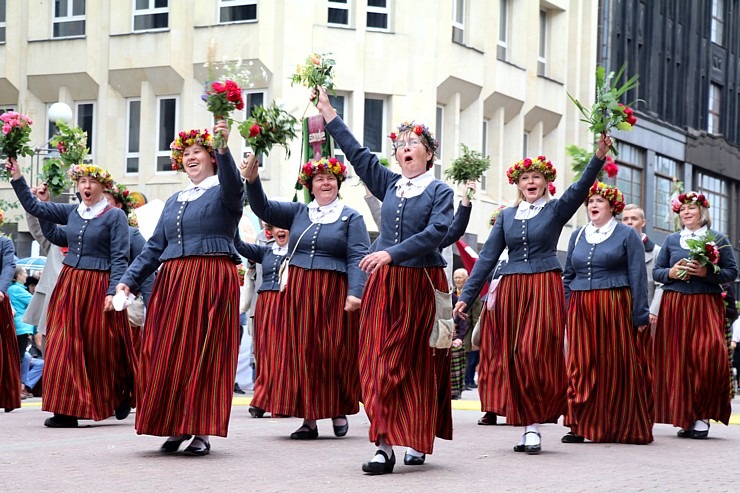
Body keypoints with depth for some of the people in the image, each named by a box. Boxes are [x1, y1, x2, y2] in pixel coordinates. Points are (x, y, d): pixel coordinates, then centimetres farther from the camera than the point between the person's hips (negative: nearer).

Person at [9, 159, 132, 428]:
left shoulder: (115, 216, -6)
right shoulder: (72, 211, 9)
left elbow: (119, 258, -9)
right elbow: (34, 207, 11)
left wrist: (113, 292, -16)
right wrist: (17, 178, 3)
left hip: (97, 287, -5)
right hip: (69, 284, 5)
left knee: (100, 349, 2)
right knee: (66, 346, -1)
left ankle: (121, 396, 24)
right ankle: (68, 409, 0)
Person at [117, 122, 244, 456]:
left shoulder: (223, 192, 3)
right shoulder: (174, 201, 21)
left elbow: (233, 185, -22)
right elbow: (155, 246, 19)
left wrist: (224, 149, -39)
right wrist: (129, 280, 8)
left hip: (212, 280, -6)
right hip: (172, 282, 6)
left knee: (204, 353, -6)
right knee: (166, 353, 0)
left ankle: (201, 431, -1)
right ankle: (176, 428, 7)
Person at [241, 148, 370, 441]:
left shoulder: (351, 218, 4)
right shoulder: (297, 212, 13)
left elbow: (357, 258, -5)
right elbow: (263, 208, 3)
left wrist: (355, 291, -17)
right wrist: (252, 181, -14)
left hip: (334, 292, -3)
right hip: (299, 291, 3)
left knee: (334, 352, -1)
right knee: (302, 351, 0)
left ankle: (338, 412, 15)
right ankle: (309, 419, 4)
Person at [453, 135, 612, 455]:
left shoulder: (556, 209, 4)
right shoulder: (507, 216, 14)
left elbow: (581, 187, -14)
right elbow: (488, 256, 11)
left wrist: (600, 156, -31)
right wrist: (467, 295, 4)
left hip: (545, 287, -4)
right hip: (511, 288, 4)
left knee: (535, 354, -12)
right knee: (514, 357, 0)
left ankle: (534, 425, -7)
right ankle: (528, 425, 6)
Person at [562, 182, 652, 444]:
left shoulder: (627, 235, 3)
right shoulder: (577, 236, 15)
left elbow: (638, 277, -2)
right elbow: (568, 276, 16)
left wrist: (640, 315, -9)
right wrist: (567, 312, 8)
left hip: (616, 309, -4)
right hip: (581, 310, 4)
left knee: (618, 367, -1)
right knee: (581, 366, -1)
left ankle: (625, 427, 7)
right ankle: (579, 425, 2)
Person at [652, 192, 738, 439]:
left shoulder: (718, 240, 7)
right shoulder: (671, 240, 15)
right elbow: (656, 271, 15)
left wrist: (706, 272, -12)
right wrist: (671, 273, -6)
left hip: (706, 306, -2)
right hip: (674, 305, 2)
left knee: (708, 356, -16)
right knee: (678, 360, -2)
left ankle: (702, 416, -8)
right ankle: (684, 418, 3)